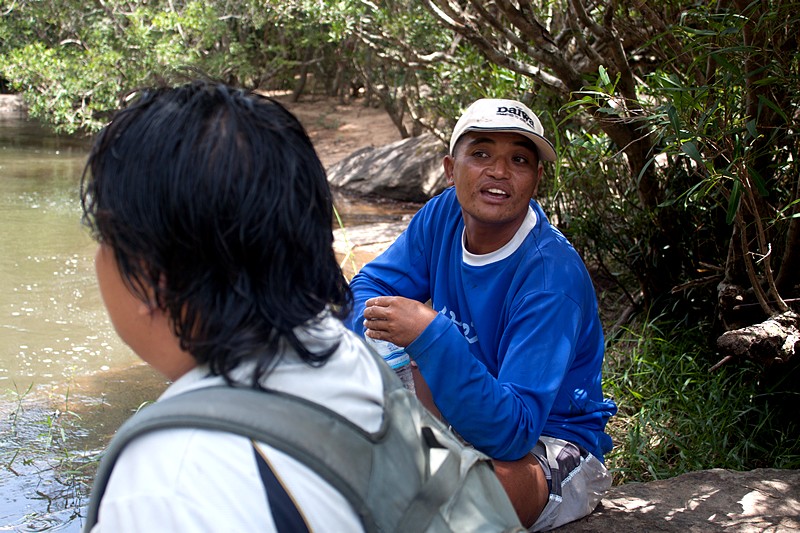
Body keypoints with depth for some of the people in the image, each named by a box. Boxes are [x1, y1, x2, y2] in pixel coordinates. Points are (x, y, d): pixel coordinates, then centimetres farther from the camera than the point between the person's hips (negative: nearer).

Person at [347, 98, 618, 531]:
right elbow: (367, 287, -1)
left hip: (554, 449, -7)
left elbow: (511, 432, -33)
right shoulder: (445, 215, -7)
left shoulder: (552, 278, -27)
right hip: (465, 416, 8)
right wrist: (378, 326, -25)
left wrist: (430, 336, -43)